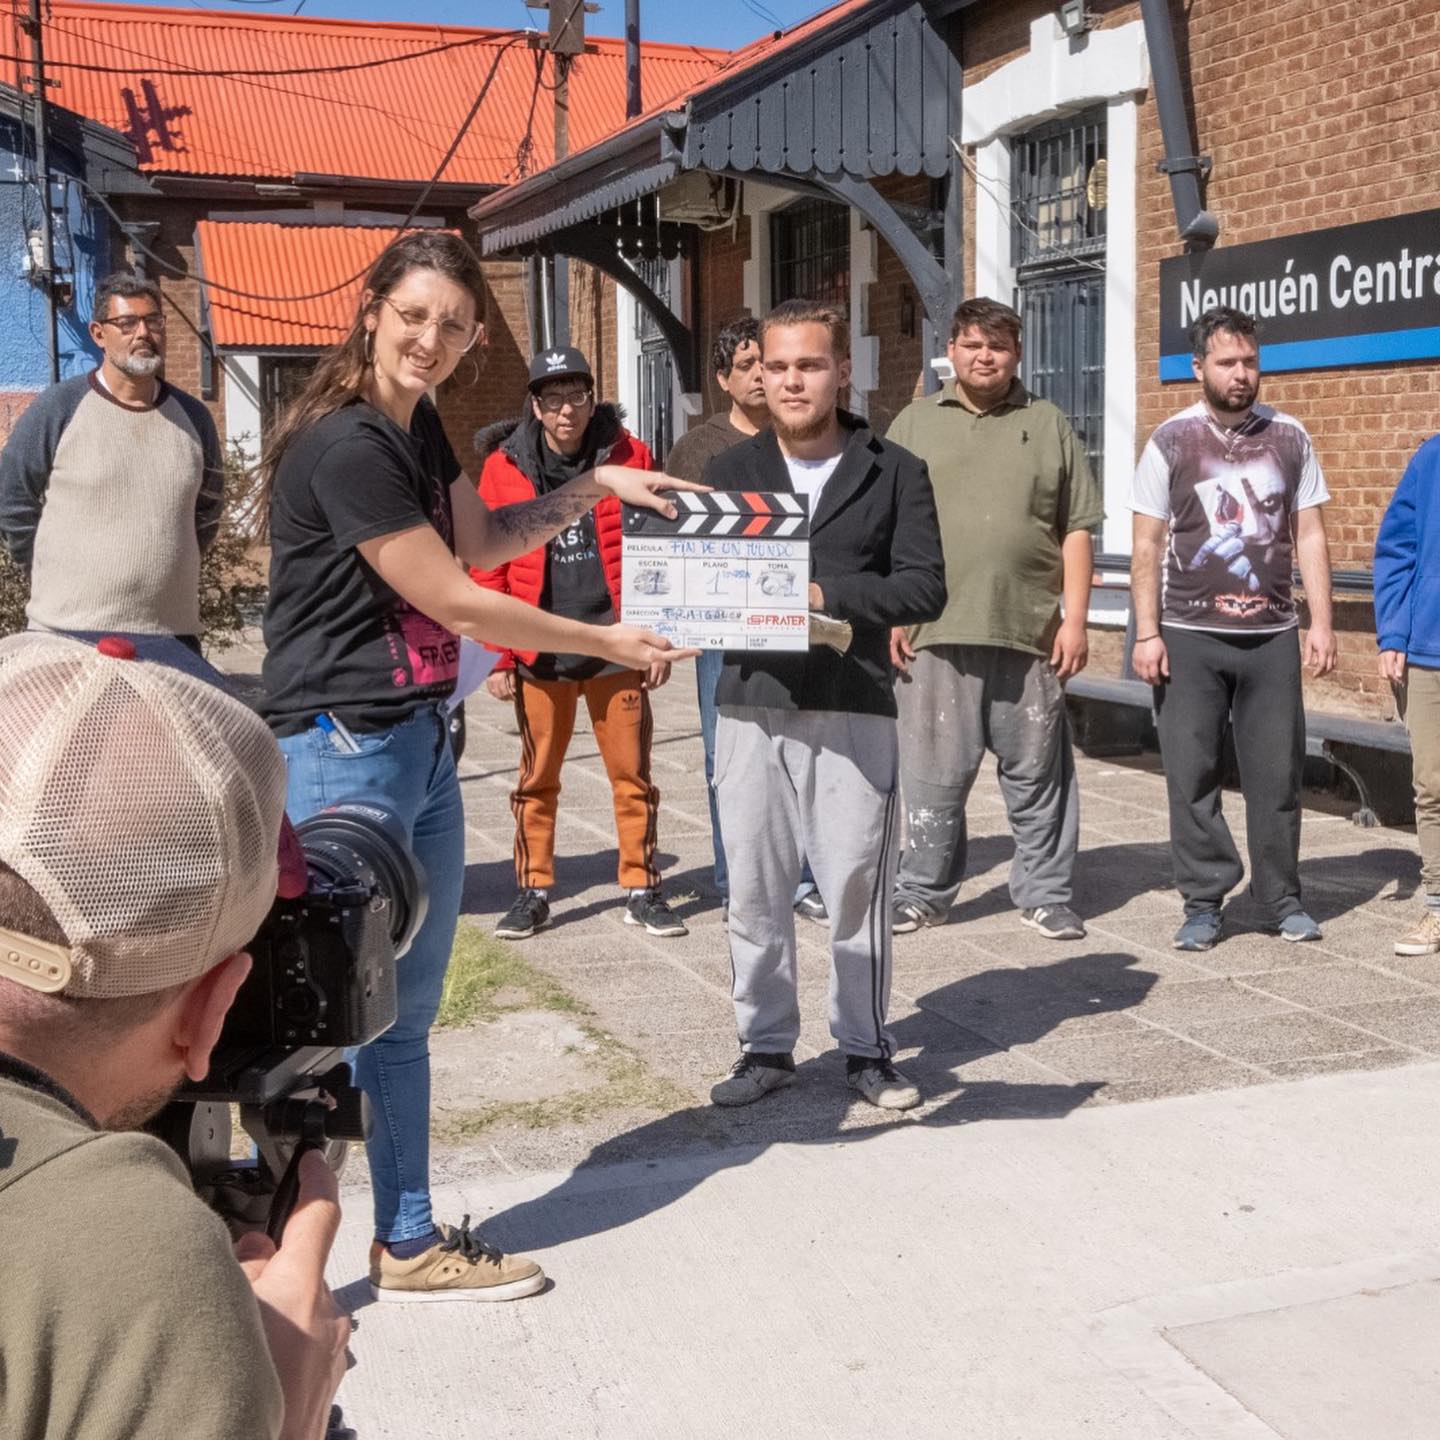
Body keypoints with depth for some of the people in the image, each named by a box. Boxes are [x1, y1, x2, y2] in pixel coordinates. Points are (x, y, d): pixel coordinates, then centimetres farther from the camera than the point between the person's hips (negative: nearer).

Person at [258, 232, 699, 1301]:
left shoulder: (418, 427, 11)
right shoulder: (347, 445, -18)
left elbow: (482, 539, 24)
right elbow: (455, 601, -16)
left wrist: (593, 486, 11)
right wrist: (608, 645, -6)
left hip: (421, 741, 9)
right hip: (343, 746, -9)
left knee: (404, 1011, 15)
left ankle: (410, 1244, 27)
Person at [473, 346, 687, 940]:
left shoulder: (628, 457, 0)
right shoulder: (504, 467, -1)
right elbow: (488, 569, 0)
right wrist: (498, 657, -2)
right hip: (540, 651, 0)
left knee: (632, 774, 5)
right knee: (537, 778, 9)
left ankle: (642, 891, 17)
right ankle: (533, 892, 21)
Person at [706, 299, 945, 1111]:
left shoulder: (895, 472, 3)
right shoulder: (731, 471, 11)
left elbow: (925, 586, -5)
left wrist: (824, 594, -16)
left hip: (854, 710, -2)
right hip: (751, 708, 2)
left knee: (857, 890, 3)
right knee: (755, 893, 8)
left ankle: (867, 1049, 20)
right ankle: (767, 1046, 22)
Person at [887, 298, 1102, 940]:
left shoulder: (1048, 426, 10)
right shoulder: (915, 424, 10)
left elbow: (1077, 531, 7)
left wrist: (1075, 618, -1)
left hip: (1030, 632, 0)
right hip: (933, 632, 0)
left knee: (1037, 771, 6)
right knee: (933, 771, 5)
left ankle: (1044, 894, 18)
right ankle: (923, 892, 17)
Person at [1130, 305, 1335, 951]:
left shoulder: (1289, 438, 7)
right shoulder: (1170, 442, 1)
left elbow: (1309, 536, 9)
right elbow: (1147, 544, 1)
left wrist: (1321, 622, 1)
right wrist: (1147, 633, -6)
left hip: (1272, 634, 2)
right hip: (1189, 636, -1)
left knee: (1276, 772, 5)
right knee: (1192, 775, 1)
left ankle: (1281, 899, 17)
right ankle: (1203, 903, 11)